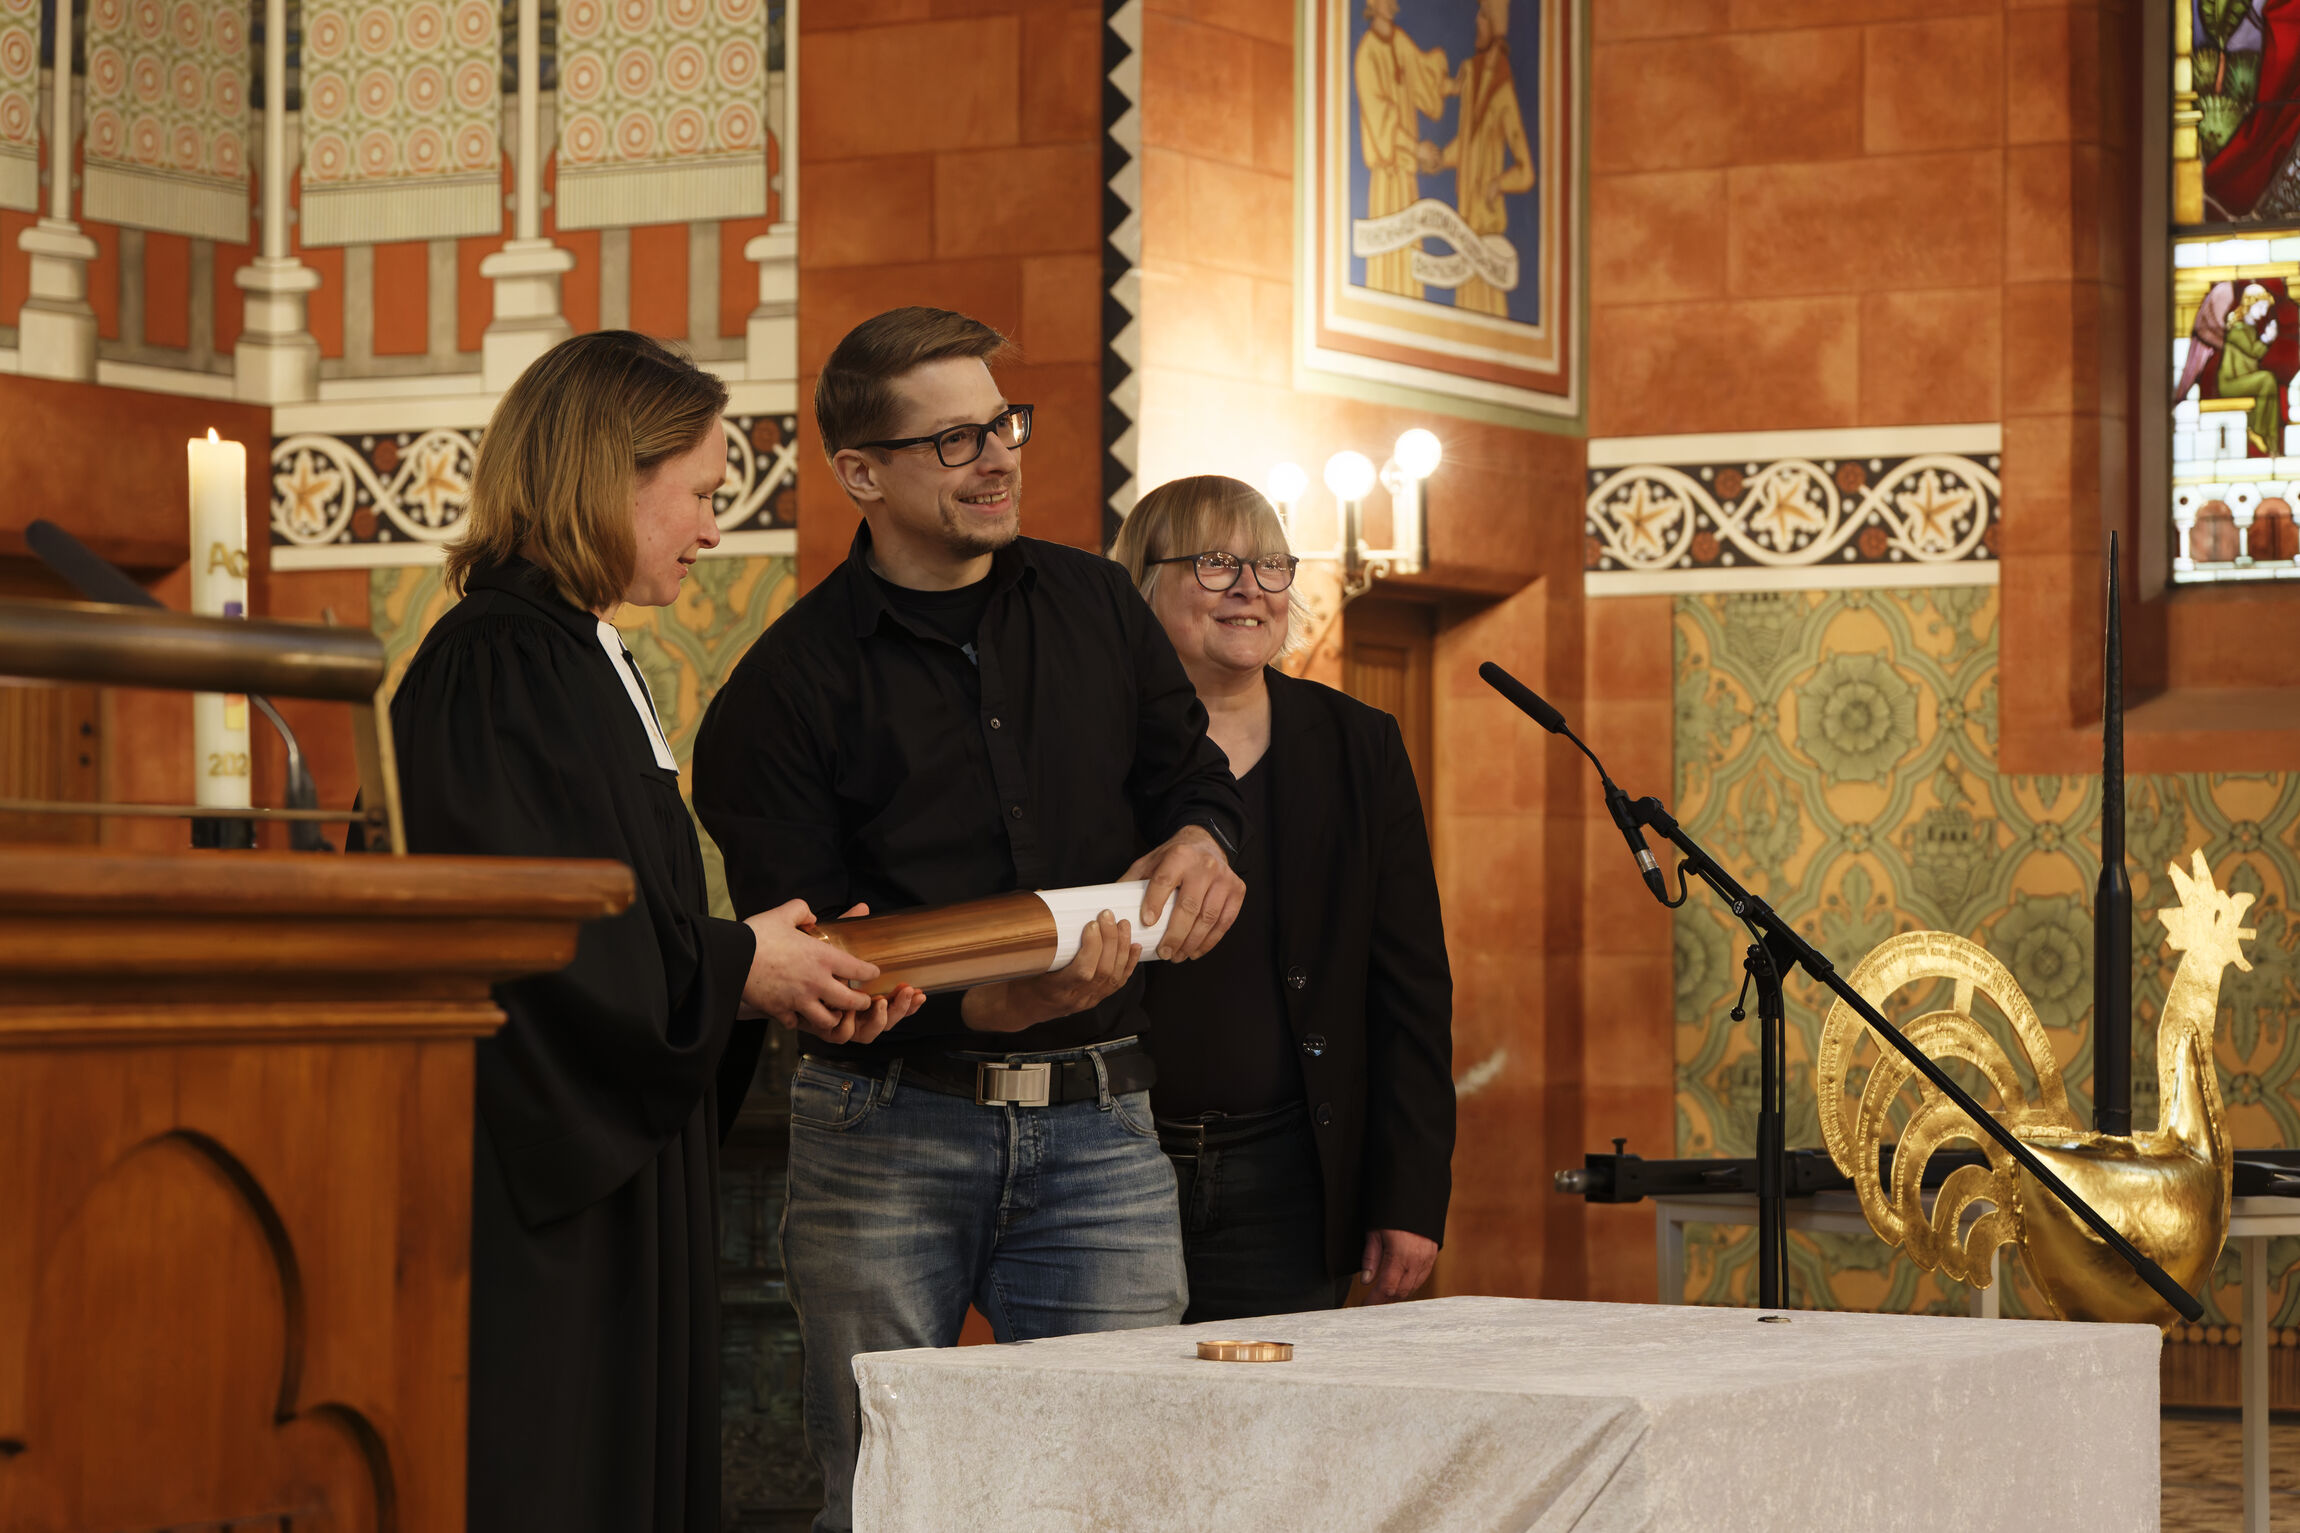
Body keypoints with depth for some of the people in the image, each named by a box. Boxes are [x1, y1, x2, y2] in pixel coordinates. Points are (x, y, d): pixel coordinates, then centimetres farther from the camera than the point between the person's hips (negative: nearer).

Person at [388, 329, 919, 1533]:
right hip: (528, 1203, -10)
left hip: (615, 1176, 10)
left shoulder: (587, 664, 16)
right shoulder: (495, 669, -15)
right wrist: (736, 966, -12)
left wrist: (784, 977, 5)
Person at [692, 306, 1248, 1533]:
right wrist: (983, 1003, -24)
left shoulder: (1098, 608, 11)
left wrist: (1197, 842, -3)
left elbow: (1189, 773, 23)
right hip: (886, 1129, -2)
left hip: (1096, 1123, 3)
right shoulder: (785, 690, -2)